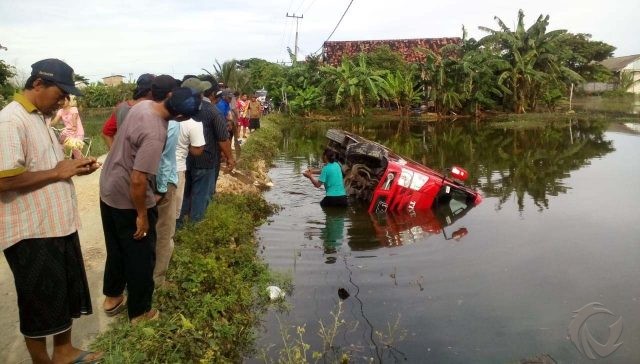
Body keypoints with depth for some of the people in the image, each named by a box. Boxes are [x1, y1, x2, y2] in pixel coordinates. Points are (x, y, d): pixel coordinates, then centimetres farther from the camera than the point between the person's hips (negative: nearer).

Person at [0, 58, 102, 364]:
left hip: (58, 224, 9)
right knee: (40, 303, 8)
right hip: (32, 233, -9)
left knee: (66, 293, 20)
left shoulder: (38, 118, 12)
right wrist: (58, 172, -18)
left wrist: (72, 167, 3)